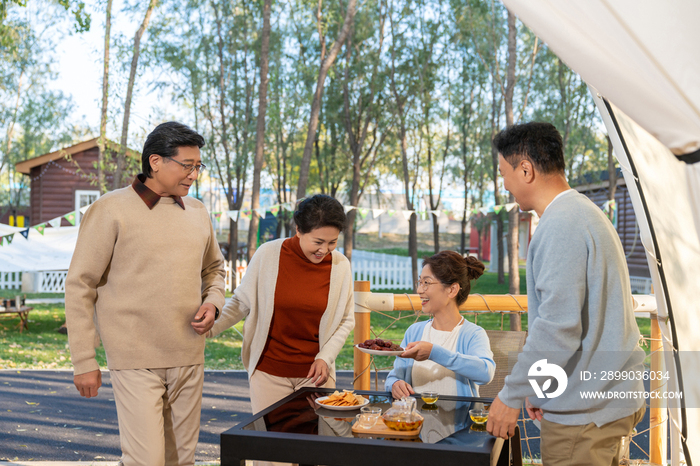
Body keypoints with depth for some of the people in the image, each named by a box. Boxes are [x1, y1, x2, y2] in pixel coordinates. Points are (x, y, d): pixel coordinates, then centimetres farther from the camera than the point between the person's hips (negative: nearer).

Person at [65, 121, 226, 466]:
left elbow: (214, 268, 24)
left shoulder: (197, 212, 9)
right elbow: (79, 286, -6)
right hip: (136, 360, -5)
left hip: (189, 357, 6)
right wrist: (84, 362, -8)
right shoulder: (111, 210, -8)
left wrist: (212, 302, 2)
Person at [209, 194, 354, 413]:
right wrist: (209, 329, -11)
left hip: (314, 373, 1)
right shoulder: (268, 255, -9)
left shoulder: (340, 265, -3)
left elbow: (346, 320, 7)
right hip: (269, 371, -1)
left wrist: (326, 358, -4)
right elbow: (241, 303, 2)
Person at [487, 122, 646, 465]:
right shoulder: (584, 212, 14)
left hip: (582, 411, -10)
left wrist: (511, 396, -16)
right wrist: (538, 390, 17)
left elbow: (558, 327, -26)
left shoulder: (562, 225, -20)